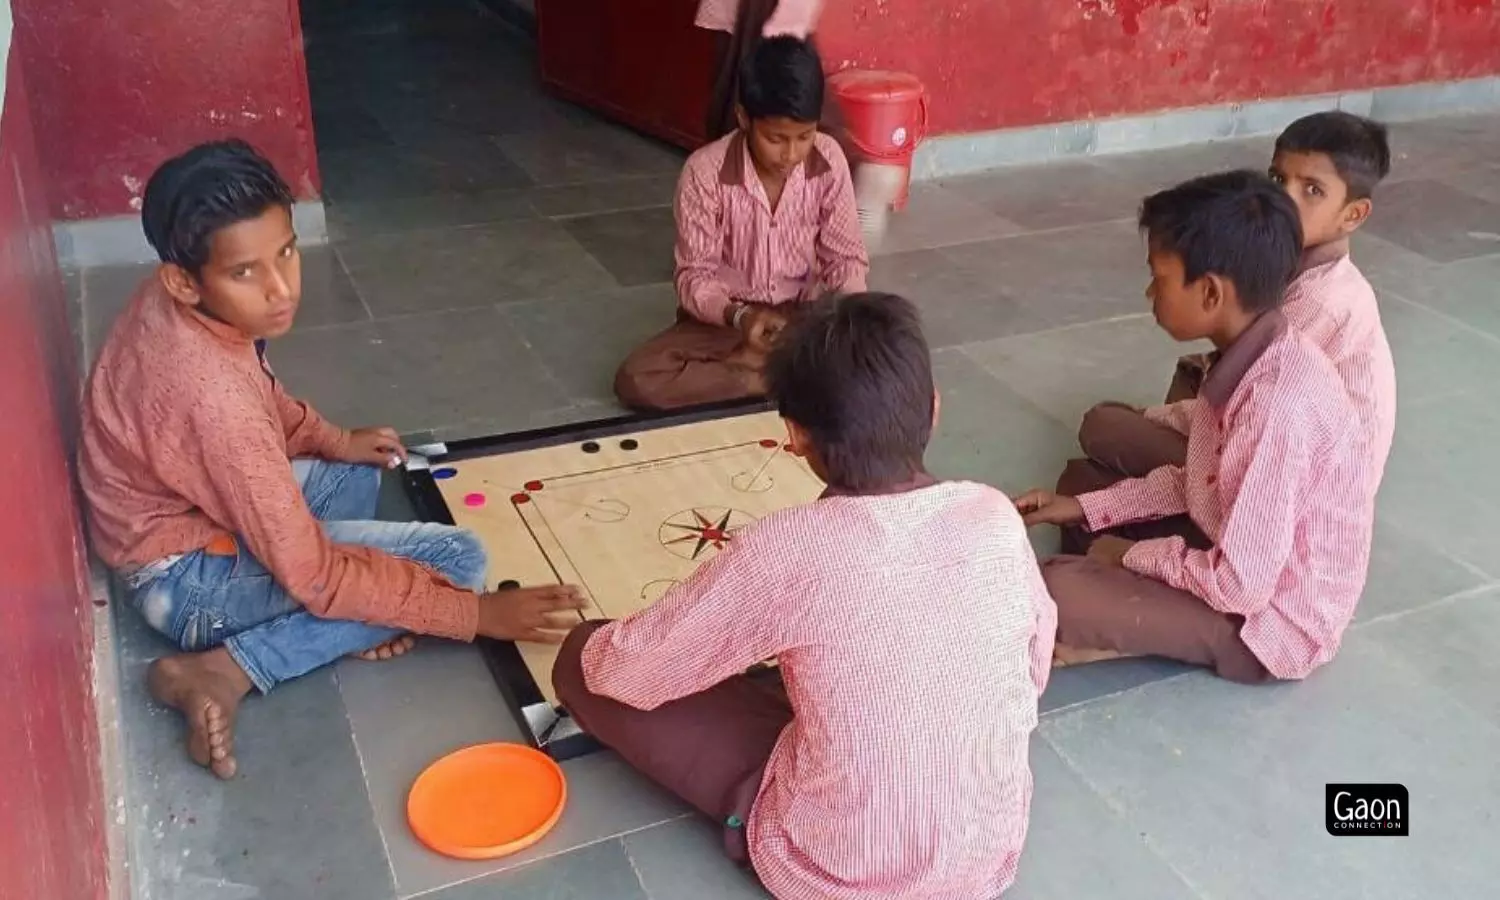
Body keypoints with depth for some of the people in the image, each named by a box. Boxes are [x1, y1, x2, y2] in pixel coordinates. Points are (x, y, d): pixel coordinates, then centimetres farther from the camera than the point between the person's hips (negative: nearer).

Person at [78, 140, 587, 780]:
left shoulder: (173, 304, -9)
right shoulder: (212, 396, -34)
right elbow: (314, 576, -29)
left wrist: (334, 440, 6)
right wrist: (479, 614, -25)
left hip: (187, 514, 9)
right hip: (189, 581, -9)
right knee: (456, 557, -16)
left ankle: (344, 623, 1)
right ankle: (227, 670, -13)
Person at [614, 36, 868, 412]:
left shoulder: (829, 160, -12)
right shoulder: (705, 171, -19)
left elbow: (846, 257, -4)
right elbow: (695, 276, -15)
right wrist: (739, 316, -35)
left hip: (801, 314, 1)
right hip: (724, 317, -1)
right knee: (636, 380, -28)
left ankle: (742, 363, -16)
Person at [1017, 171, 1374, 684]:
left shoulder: (1278, 407, -33)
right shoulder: (1251, 357, -5)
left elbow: (1239, 585, -29)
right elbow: (1201, 483, 9)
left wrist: (1133, 555, -13)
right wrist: (1085, 507, 3)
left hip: (1270, 621, -9)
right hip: (1240, 552, 9)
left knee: (1054, 591, -24)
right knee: (1082, 478, 14)